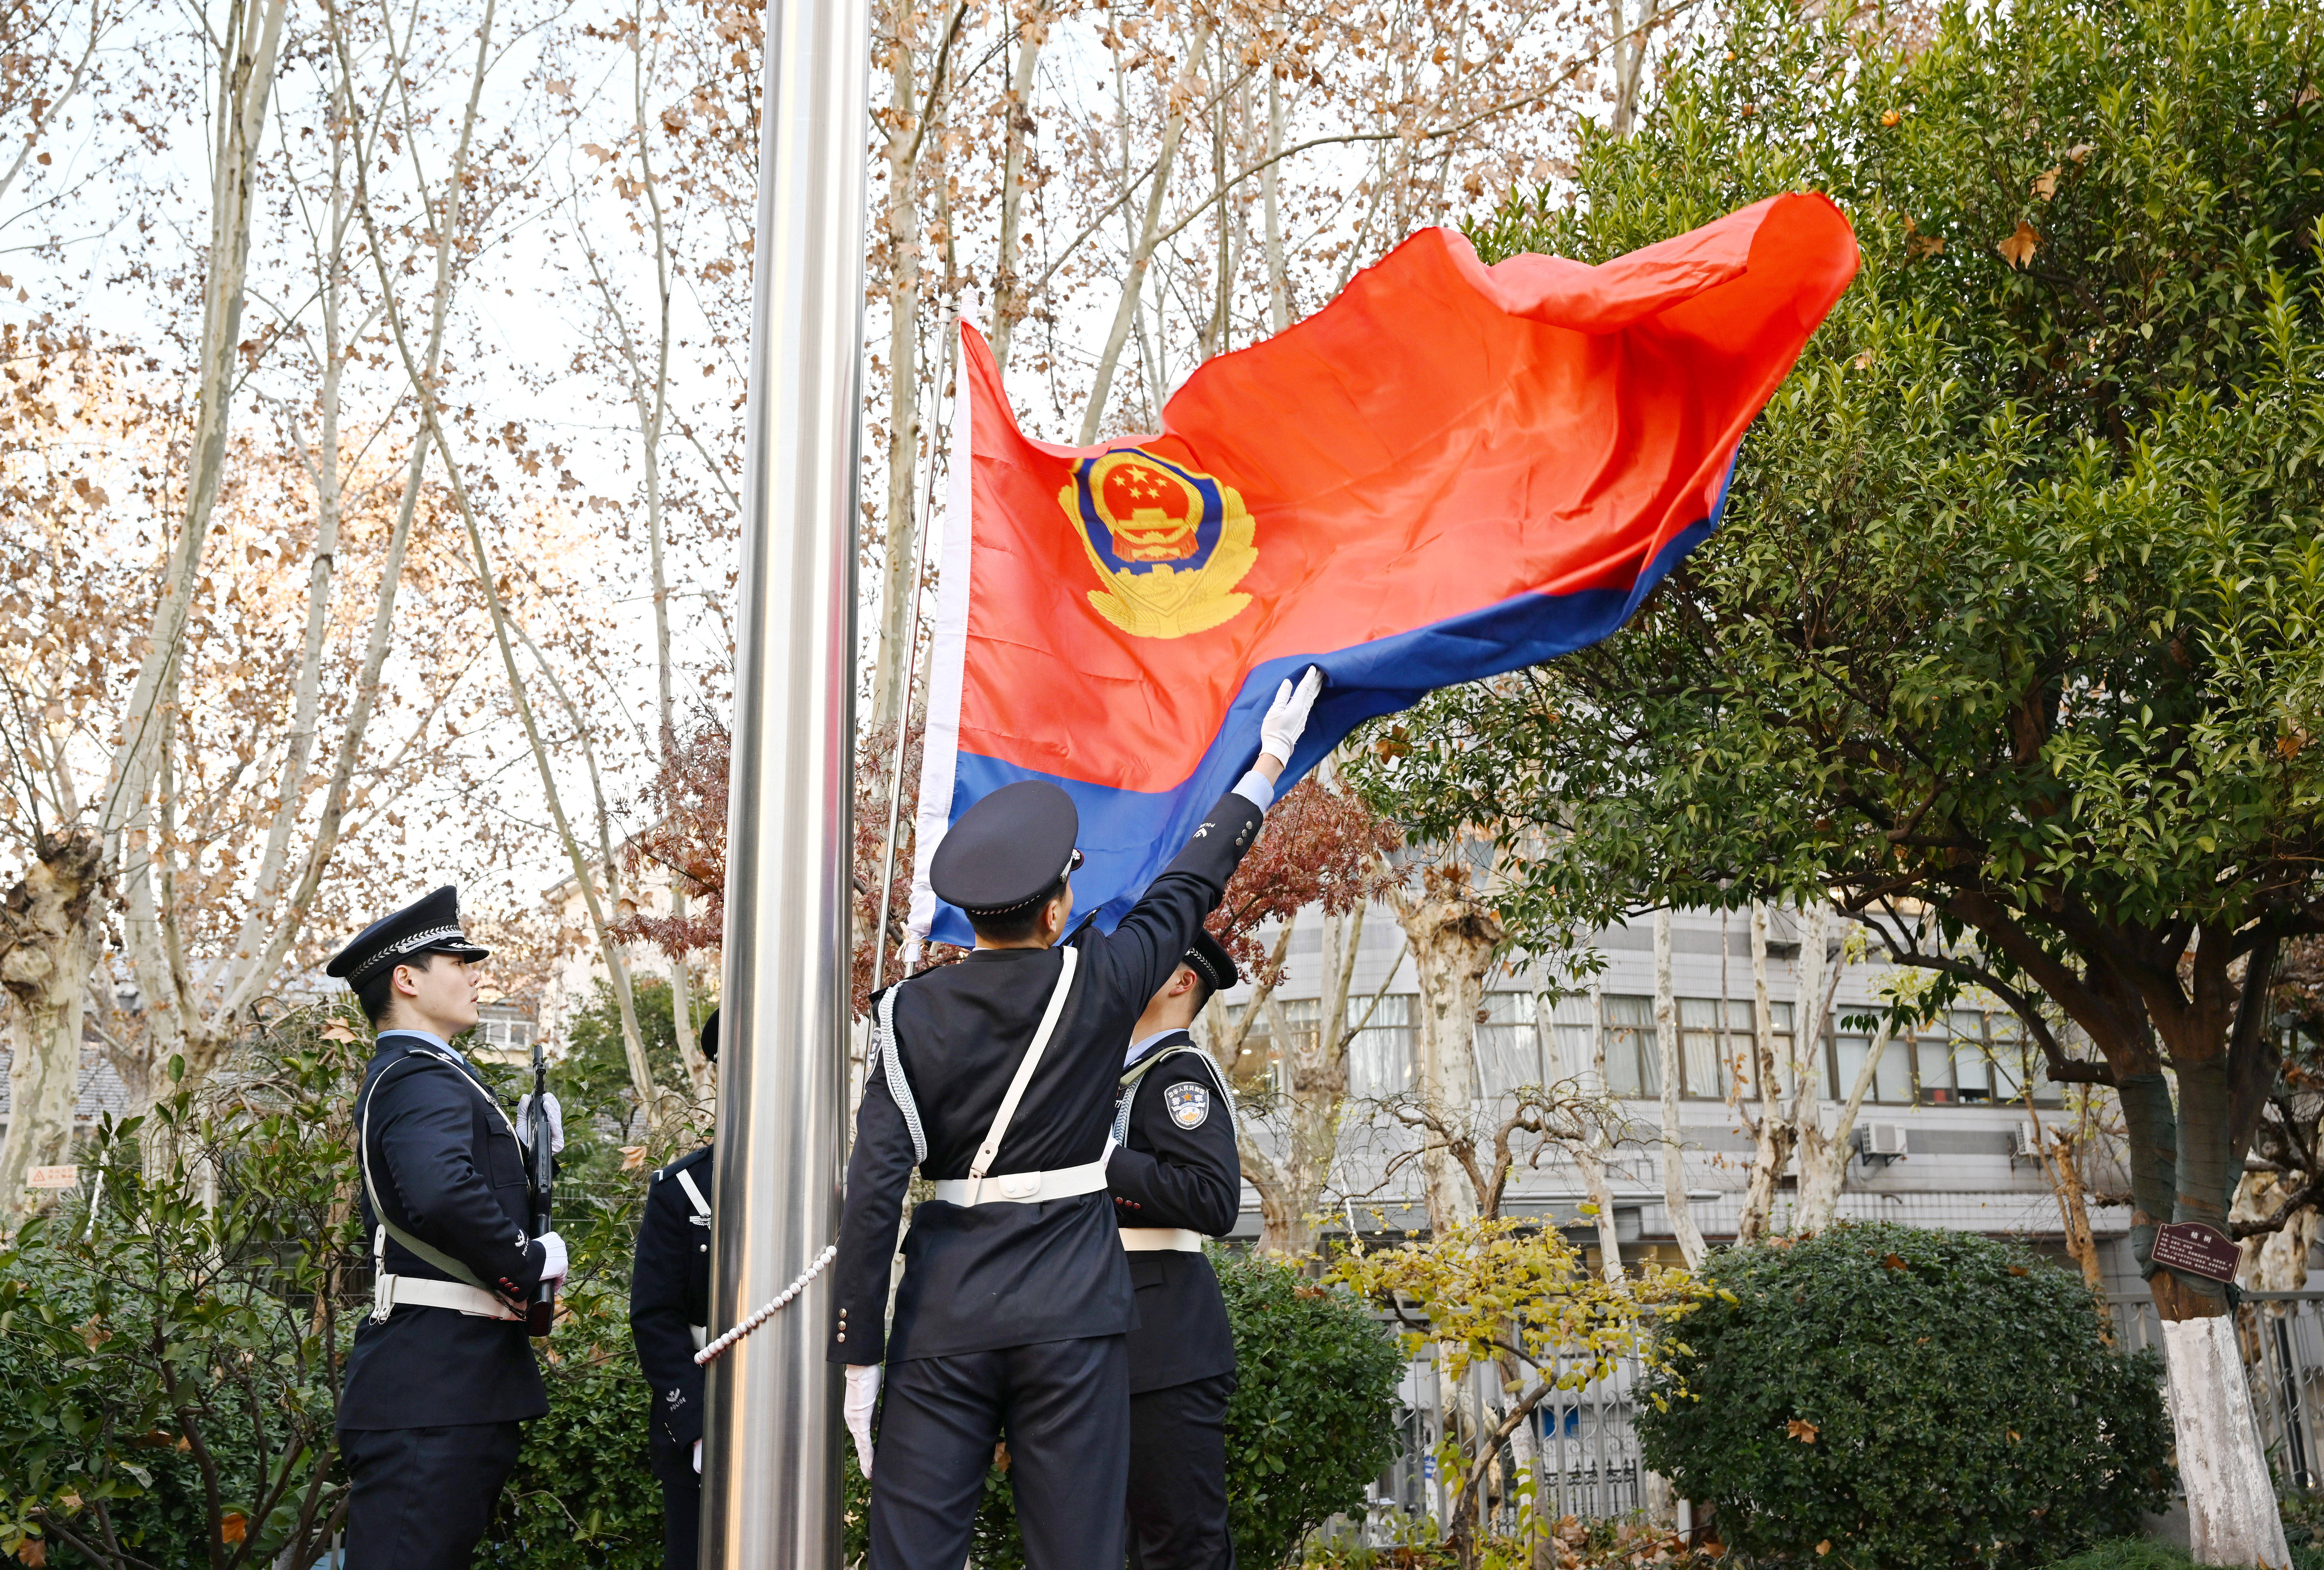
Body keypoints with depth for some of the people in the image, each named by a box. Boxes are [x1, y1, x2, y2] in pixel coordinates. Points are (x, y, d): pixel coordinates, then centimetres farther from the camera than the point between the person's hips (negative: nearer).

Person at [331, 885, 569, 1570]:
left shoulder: (410, 1075, 22)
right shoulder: (421, 1079, -13)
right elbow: (443, 1193, -32)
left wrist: (535, 1152, 8)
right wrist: (531, 1262, -19)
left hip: (454, 1386, 11)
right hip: (432, 1386, -11)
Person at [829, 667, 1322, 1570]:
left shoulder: (910, 1013, -2)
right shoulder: (1098, 984, -4)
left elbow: (874, 1192, -6)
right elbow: (1189, 887, 11)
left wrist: (859, 1359, 0)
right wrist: (1268, 765, 25)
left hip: (944, 1324, 1)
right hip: (1072, 1321, -1)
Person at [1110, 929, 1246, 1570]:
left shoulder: (1180, 1070, -9)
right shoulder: (1129, 1076, 21)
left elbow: (1215, 1201, -22)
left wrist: (1099, 1159, -17)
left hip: (1167, 1344, -10)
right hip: (1126, 1346, 10)